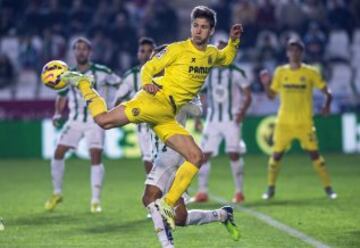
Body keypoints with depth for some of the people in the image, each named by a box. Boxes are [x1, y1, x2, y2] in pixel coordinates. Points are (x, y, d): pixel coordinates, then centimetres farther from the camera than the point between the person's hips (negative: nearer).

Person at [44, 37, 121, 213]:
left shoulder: (101, 72, -6)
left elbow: (119, 84, 4)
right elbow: (62, 96, 18)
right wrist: (57, 114, 3)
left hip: (96, 119, -3)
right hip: (75, 120, 3)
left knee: (96, 158, -11)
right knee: (58, 153, -5)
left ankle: (95, 200, -2)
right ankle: (57, 193, 12)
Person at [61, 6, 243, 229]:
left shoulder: (211, 54, 18)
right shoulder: (177, 49, -2)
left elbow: (227, 59, 40)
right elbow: (149, 68, -1)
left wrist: (234, 41, 22)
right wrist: (148, 83, -22)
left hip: (167, 116, 6)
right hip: (156, 100, -6)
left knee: (196, 157, -6)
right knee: (104, 120, -23)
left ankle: (167, 205, -1)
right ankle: (84, 85, 4)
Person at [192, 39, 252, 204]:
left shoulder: (236, 73, -3)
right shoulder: (207, 73, 7)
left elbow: (248, 96, -1)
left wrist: (242, 111, -16)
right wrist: (197, 117, 10)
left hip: (232, 119, -4)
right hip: (213, 119, 4)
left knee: (234, 154, -9)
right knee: (204, 154, -4)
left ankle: (239, 192, 0)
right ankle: (202, 192, 2)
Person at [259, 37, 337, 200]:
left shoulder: (311, 72, -1)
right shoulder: (280, 72, 5)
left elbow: (327, 92, 1)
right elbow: (271, 95, 11)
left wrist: (327, 105, -18)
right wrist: (266, 84, -7)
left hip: (305, 123, -2)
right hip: (284, 122, 2)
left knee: (314, 153, -7)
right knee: (276, 154, 1)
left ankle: (328, 188, 1)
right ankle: (270, 189, 15)